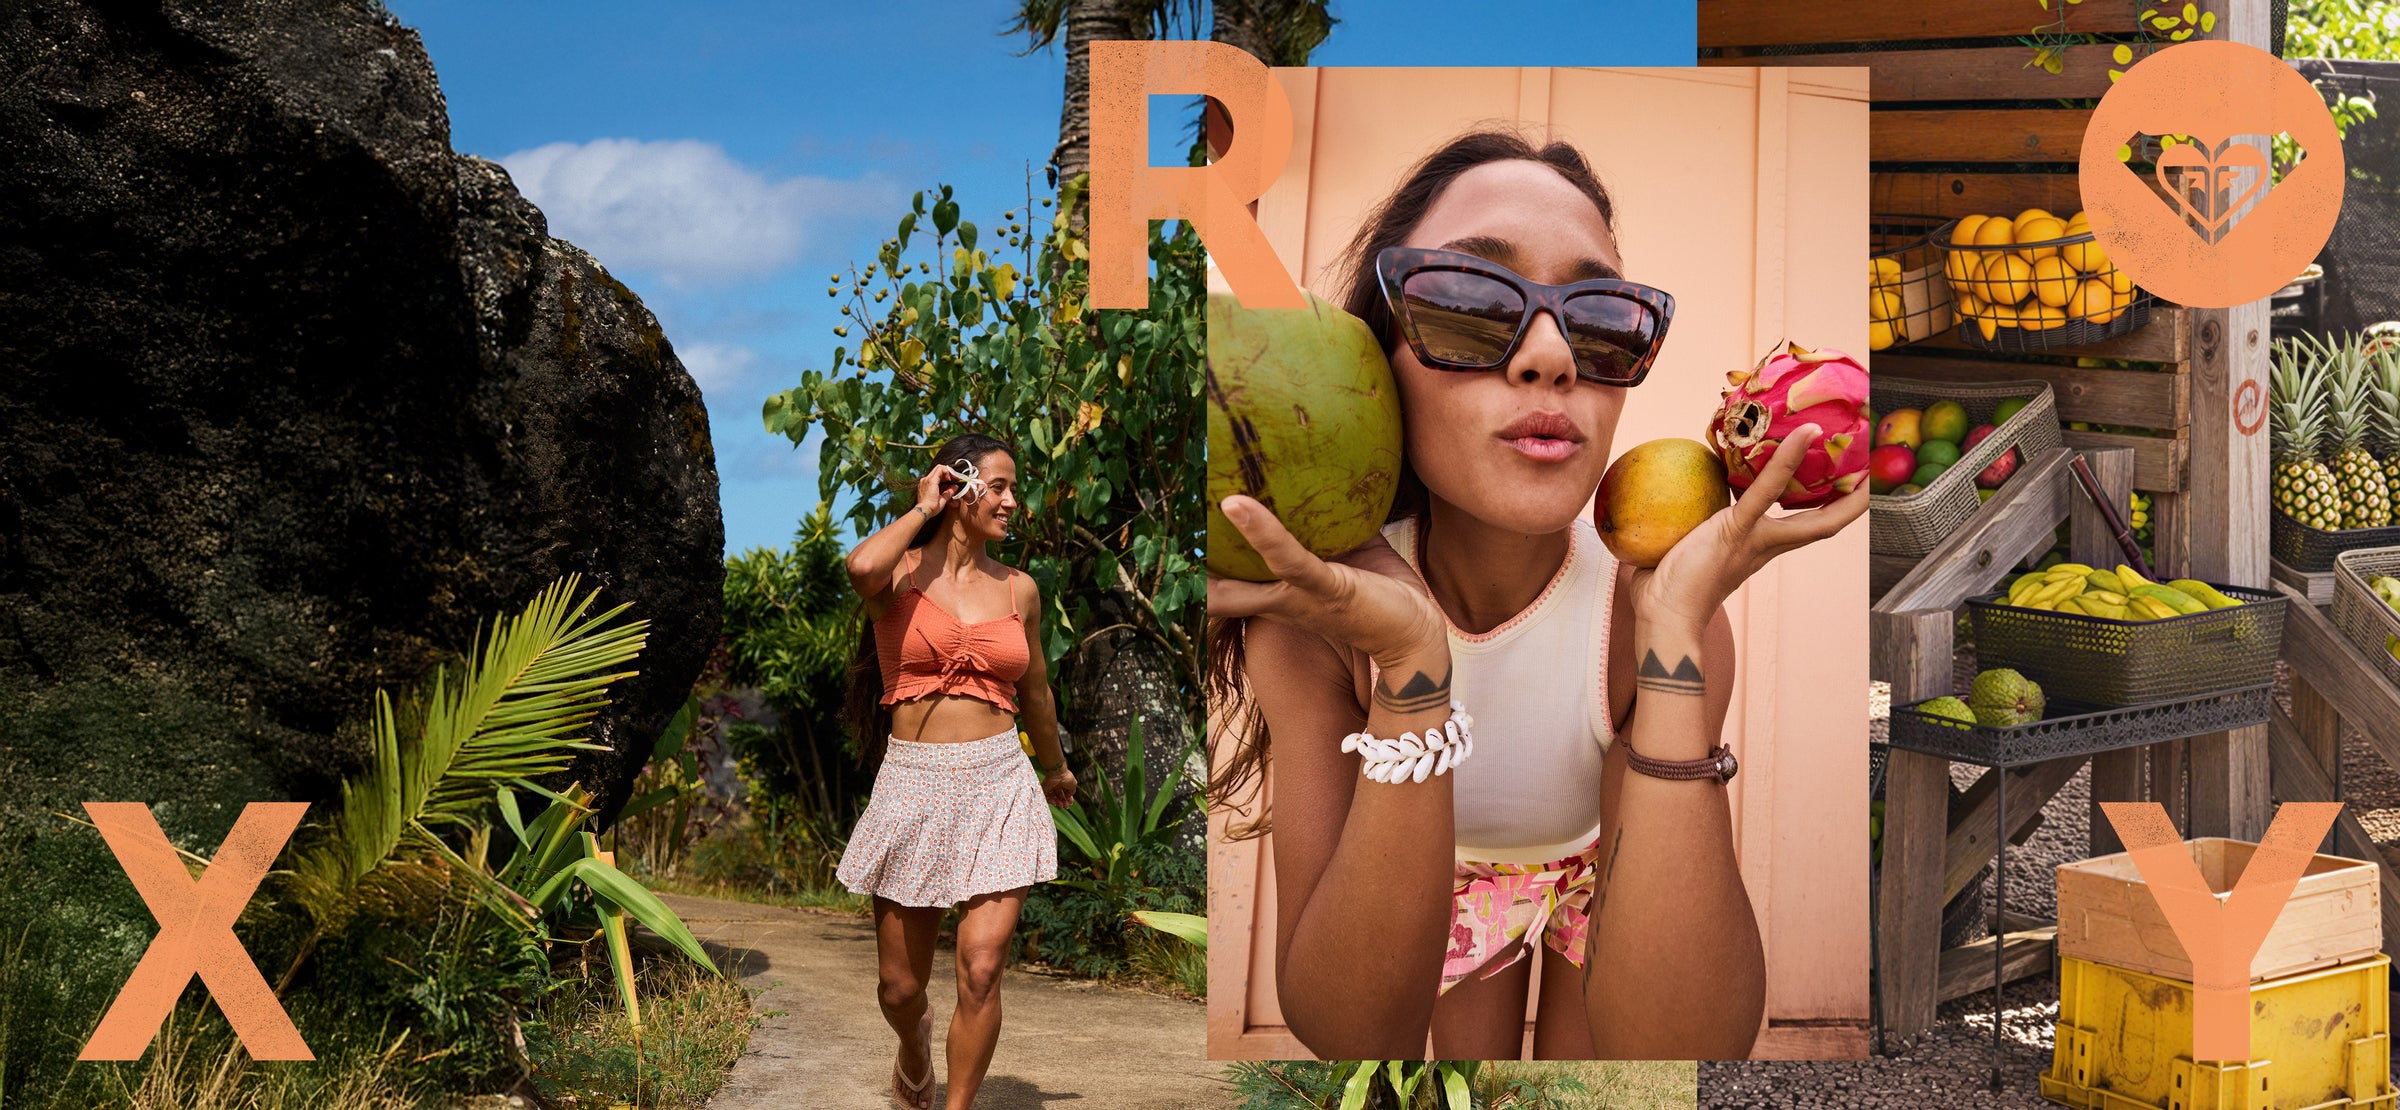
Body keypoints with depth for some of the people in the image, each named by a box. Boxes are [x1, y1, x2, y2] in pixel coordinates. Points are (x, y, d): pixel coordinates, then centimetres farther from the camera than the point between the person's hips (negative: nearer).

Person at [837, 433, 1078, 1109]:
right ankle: (915, 1046, 46)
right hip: (913, 786, -1)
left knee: (980, 971, -12)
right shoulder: (901, 574, -2)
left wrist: (1055, 767, 37)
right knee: (899, 986, 11)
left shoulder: (1018, 590, 9)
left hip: (999, 786, 2)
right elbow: (861, 568, -28)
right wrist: (923, 510, -11)